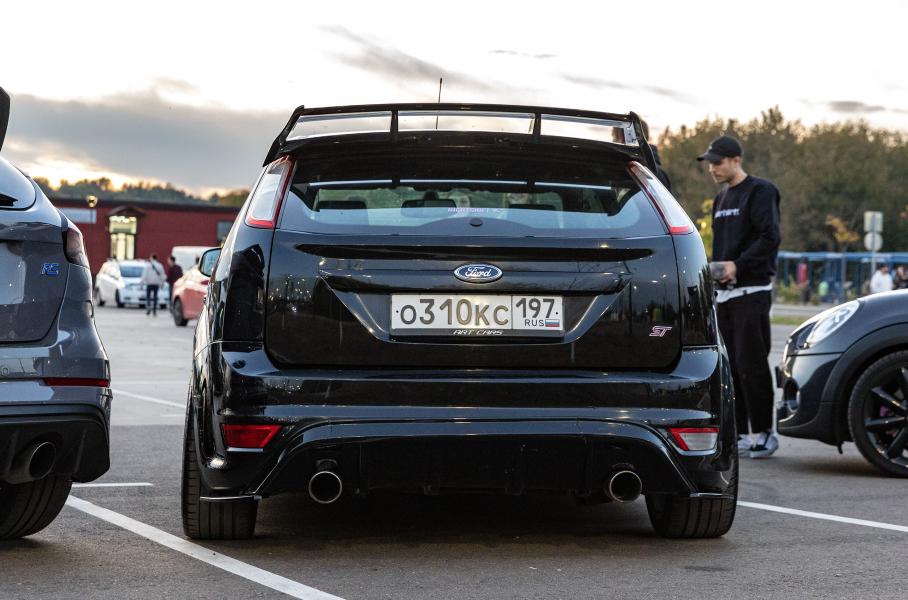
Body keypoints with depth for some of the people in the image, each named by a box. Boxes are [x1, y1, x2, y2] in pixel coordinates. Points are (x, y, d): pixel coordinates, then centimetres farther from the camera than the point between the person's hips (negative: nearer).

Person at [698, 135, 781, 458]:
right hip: (725, 293, 8)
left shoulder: (760, 191, -5)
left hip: (752, 290, -8)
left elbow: (769, 238, -15)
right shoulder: (721, 198, 20)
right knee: (731, 365, 6)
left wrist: (738, 265, -22)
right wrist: (717, 271, 12)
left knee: (751, 364, -9)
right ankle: (739, 434, 10)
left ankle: (765, 431, -2)